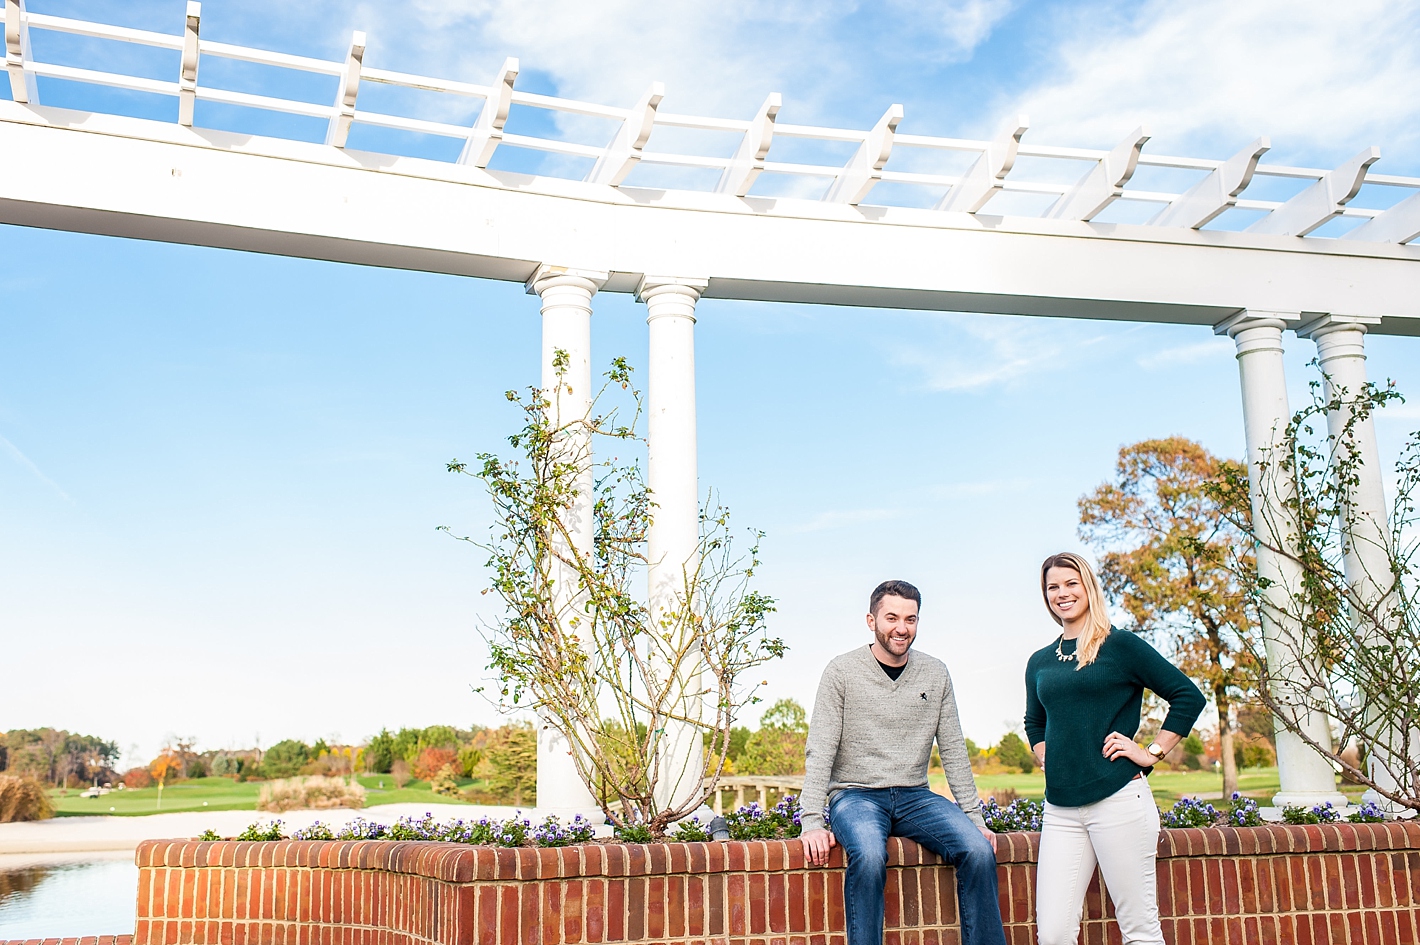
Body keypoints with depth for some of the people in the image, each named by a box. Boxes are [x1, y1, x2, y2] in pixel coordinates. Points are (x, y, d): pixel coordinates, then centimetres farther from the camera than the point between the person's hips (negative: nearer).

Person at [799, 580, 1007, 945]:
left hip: (914, 796, 3)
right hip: (856, 795, -3)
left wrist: (974, 816, 3)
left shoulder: (935, 674, 7)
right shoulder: (842, 671, -3)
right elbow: (819, 751, -7)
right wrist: (812, 822, -17)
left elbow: (953, 751, 11)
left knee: (979, 849, -22)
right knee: (869, 855, -35)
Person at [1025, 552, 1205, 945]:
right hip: (1060, 809, 5)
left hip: (1118, 799, -4)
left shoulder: (1120, 646, 1)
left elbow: (1188, 696, 0)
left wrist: (1152, 752, -4)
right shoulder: (1040, 662, 15)